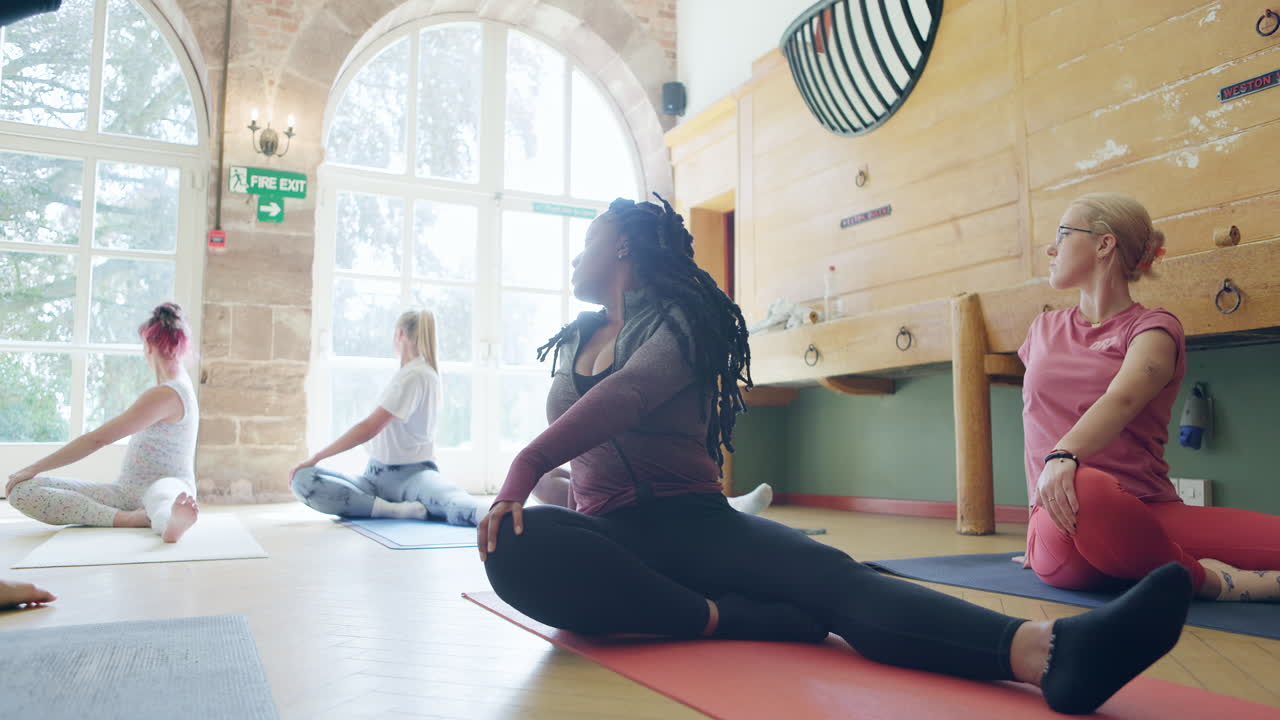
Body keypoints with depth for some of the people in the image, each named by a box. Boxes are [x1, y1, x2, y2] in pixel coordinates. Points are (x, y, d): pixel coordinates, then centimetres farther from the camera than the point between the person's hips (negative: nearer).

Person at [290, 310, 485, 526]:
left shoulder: (414, 375, -10)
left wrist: (314, 458, -12)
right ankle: (398, 510, -30)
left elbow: (369, 428, -16)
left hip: (411, 474, -8)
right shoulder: (425, 371, 17)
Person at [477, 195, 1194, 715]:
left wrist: (527, 464, -31)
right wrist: (517, 487, 7)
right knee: (516, 552, -34)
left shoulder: (681, 318, 1)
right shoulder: (575, 340, 22)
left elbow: (625, 395, -19)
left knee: (837, 576, -33)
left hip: (697, 522, -3)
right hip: (607, 533, 4)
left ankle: (1049, 652, -56)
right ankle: (728, 618, -35)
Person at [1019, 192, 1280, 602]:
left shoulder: (1152, 328, 6)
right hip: (1063, 531, 3)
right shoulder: (1044, 331, 19)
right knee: (1086, 489, -36)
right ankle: (1204, 578, -14)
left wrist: (1064, 455, -36)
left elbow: (1121, 400, -16)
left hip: (1149, 516, -2)